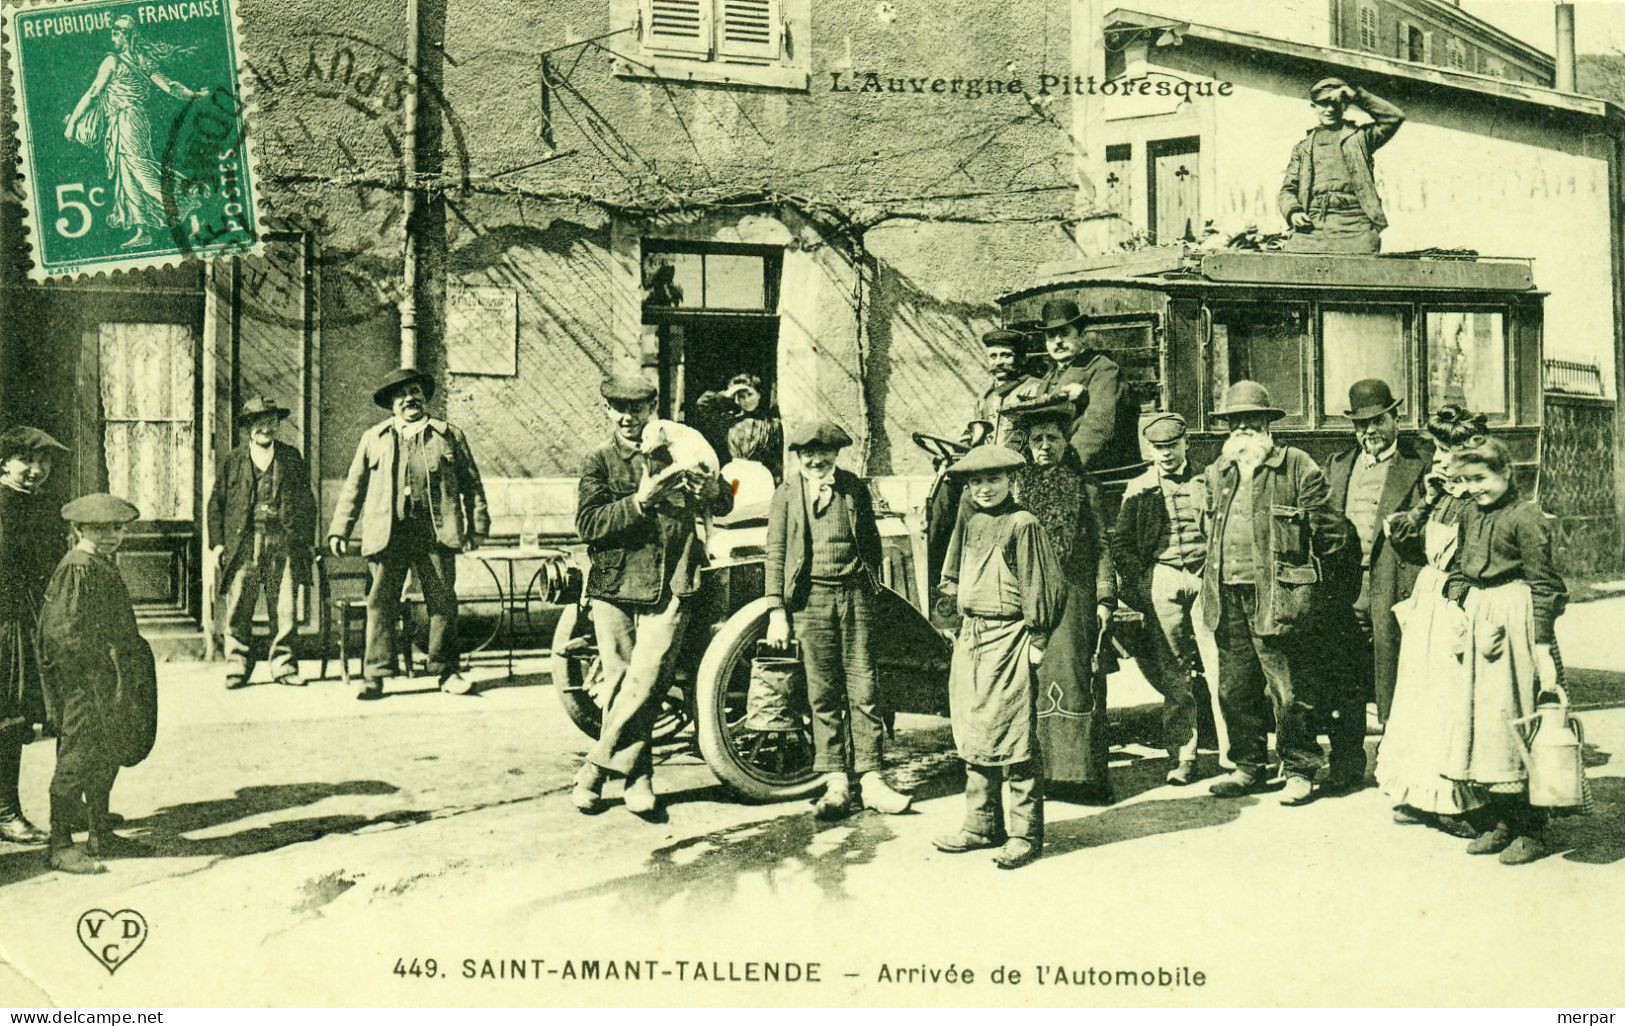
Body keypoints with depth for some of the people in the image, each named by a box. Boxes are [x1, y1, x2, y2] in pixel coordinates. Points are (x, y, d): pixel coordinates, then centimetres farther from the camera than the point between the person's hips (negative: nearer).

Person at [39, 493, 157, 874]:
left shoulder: (104, 566, 13)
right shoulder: (76, 569, -15)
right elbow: (63, 631, -19)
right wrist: (98, 666, -19)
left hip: (108, 679, 10)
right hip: (82, 684, -10)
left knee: (107, 757, 16)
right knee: (76, 760, -4)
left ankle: (100, 835, 26)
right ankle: (60, 846, 4)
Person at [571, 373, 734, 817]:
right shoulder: (598, 462, 7)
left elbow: (724, 505, 8)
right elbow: (587, 524, -6)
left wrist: (703, 483, -13)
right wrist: (639, 501, -18)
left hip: (669, 587, -1)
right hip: (613, 586, 1)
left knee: (646, 678, -13)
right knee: (619, 680, 0)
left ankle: (595, 768, -2)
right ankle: (638, 776, 12)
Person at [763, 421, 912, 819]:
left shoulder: (855, 488, 9)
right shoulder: (786, 494, 5)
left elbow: (872, 541, 15)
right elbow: (775, 554, 3)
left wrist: (873, 594, 14)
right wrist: (777, 611, -3)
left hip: (855, 592, 1)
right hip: (812, 597, -1)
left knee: (864, 688, 0)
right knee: (823, 693, 3)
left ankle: (870, 780, 5)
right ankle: (836, 782, 8)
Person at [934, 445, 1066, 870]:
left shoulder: (1022, 524, -9)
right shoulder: (969, 517, 12)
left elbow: (1041, 585, -9)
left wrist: (1037, 640, -9)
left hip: (1008, 638, -8)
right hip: (970, 635, 8)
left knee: (1014, 738, -4)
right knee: (972, 735, 12)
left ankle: (1025, 833, 4)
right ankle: (982, 825, 23)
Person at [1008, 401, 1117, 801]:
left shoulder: (1085, 487, 8)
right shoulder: (1016, 486, 9)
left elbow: (1101, 547, 8)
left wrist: (1105, 597, 0)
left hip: (1074, 598, -1)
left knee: (1075, 676, -2)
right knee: (1032, 680, 1)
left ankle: (1083, 773, 3)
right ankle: (1036, 770, 8)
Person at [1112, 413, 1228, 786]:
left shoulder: (1207, 483, 12)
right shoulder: (1138, 490, 12)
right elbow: (1121, 543, 10)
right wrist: (1138, 587, -1)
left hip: (1204, 576, 0)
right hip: (1161, 579, 0)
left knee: (1219, 663, -7)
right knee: (1174, 672, -1)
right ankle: (1182, 757, 5)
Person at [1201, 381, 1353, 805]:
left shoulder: (1297, 467, -3)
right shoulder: (1218, 472, 15)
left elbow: (1330, 531, -2)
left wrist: (1292, 562, 0)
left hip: (1277, 595, -6)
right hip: (1229, 595, 6)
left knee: (1289, 691, -1)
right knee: (1235, 689, 12)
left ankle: (1299, 770, 12)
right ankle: (1248, 767, 25)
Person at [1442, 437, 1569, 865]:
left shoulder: (1525, 517, -11)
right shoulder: (1469, 515, 10)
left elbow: (1544, 586, -12)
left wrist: (1543, 649, -15)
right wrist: (1462, 610, -2)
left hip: (1516, 617, -7)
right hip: (1478, 616, 8)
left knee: (1517, 720, -3)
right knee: (1480, 716, 10)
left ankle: (1532, 830, 8)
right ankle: (1502, 822, 21)